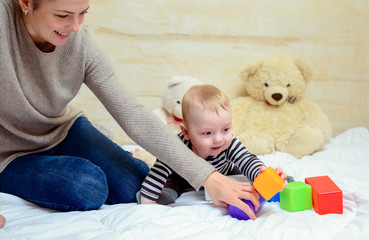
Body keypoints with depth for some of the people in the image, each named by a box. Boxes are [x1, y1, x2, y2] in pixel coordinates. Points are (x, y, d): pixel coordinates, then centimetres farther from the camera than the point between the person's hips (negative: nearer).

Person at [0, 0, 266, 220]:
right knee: (89, 189, -26)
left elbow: (133, 116, -22)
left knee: (135, 187, -8)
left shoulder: (82, 45, -19)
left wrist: (209, 176, -28)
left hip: (64, 130, 4)